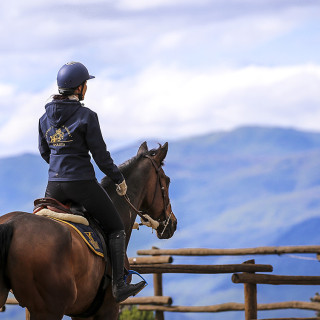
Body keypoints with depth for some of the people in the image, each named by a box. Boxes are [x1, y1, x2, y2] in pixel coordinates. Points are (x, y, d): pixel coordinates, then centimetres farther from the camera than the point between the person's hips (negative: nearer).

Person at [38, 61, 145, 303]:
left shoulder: (46, 117, 5)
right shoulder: (86, 116, -13)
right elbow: (100, 155, -11)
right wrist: (119, 179, 3)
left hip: (54, 185, 5)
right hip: (82, 184, -5)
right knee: (115, 228, 10)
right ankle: (119, 286, 5)